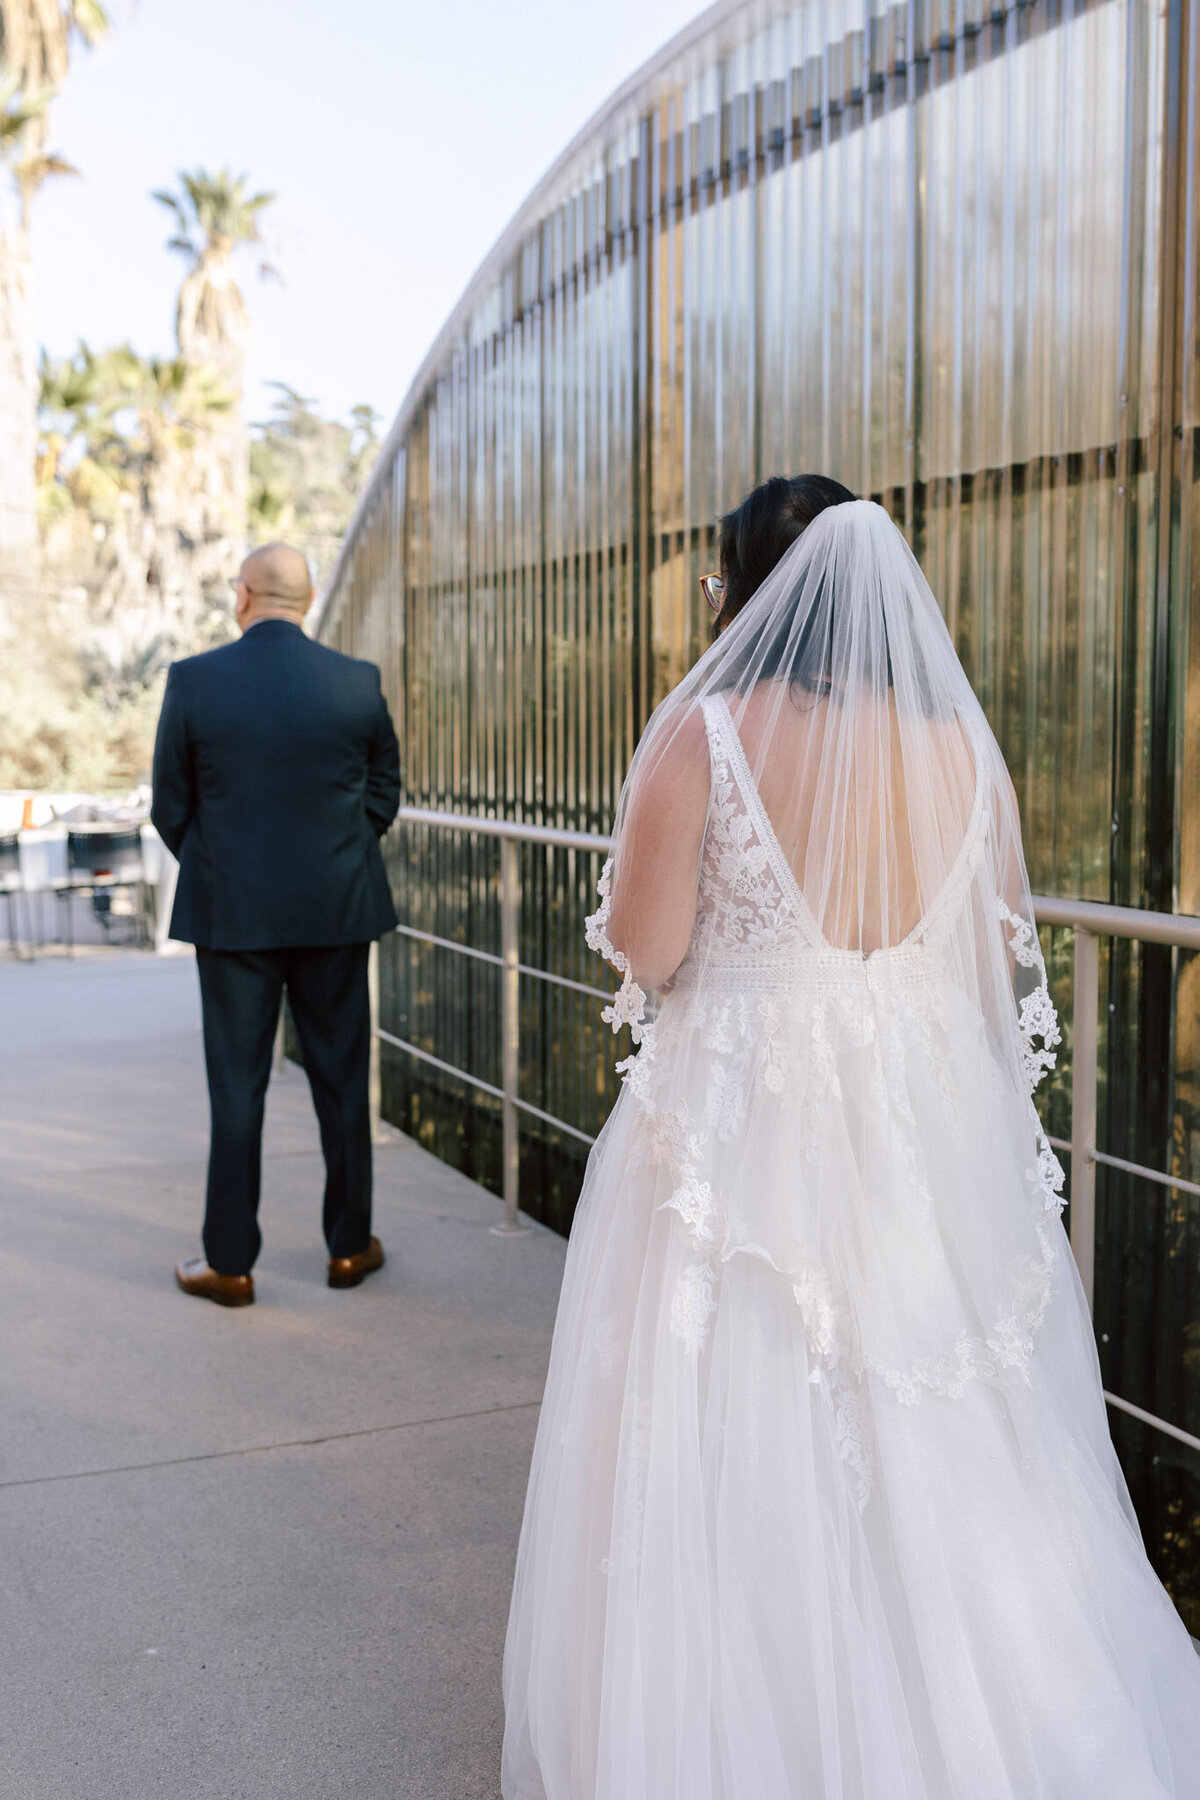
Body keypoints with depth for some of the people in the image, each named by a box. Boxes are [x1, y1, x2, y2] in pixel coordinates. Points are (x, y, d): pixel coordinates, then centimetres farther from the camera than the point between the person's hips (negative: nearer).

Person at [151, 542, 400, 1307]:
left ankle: (230, 1262, 15)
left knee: (237, 1086, 6)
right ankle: (351, 1245, 24)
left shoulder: (193, 680, -8)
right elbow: (384, 793, 5)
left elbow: (171, 808, -1)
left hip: (233, 913, -1)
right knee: (342, 1080, 12)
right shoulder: (359, 681, -3)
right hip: (336, 912, 1)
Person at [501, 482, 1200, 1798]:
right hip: (939, 1141, 4)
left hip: (743, 1135, -3)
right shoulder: (963, 747, 1)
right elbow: (1008, 965, 6)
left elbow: (644, 951, -10)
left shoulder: (703, 732, -11)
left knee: (736, 1476, 10)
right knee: (944, 1480, 16)